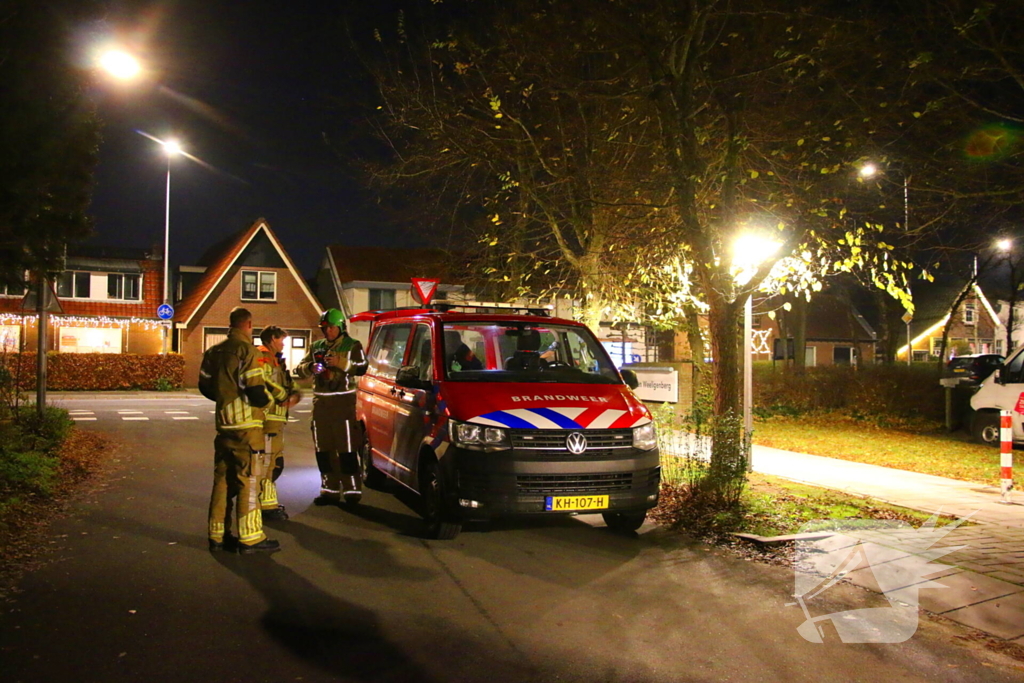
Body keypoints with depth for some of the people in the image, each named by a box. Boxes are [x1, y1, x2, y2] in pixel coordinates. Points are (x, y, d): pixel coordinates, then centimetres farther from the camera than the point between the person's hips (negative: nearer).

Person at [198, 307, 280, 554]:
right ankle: (250, 538, -1)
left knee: (222, 478, 13)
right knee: (248, 480, -3)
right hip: (246, 424, -8)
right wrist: (267, 398, 1)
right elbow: (255, 390, -19)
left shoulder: (214, 351, 13)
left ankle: (219, 534, 18)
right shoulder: (246, 350, -12)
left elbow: (205, 385, 16)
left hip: (223, 423, 8)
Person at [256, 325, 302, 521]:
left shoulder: (276, 361, 24)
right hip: (266, 418, -11)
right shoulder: (262, 358, -8)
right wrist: (285, 397, -13)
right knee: (267, 460, -9)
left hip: (277, 419, 11)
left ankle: (269, 501, 25)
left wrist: (294, 395, -2)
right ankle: (266, 505, -6)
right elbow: (263, 384, -23)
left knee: (276, 462, 15)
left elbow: (289, 384, 21)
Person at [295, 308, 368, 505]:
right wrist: (311, 367, -12)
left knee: (347, 448, -7)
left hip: (343, 401, -5)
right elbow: (300, 369, 10)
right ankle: (330, 489, 15)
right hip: (320, 402, 6)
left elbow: (361, 368, -11)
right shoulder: (316, 347, 17)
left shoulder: (352, 346, 3)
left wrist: (340, 363, -25)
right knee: (323, 449, 7)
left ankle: (352, 489, -2)